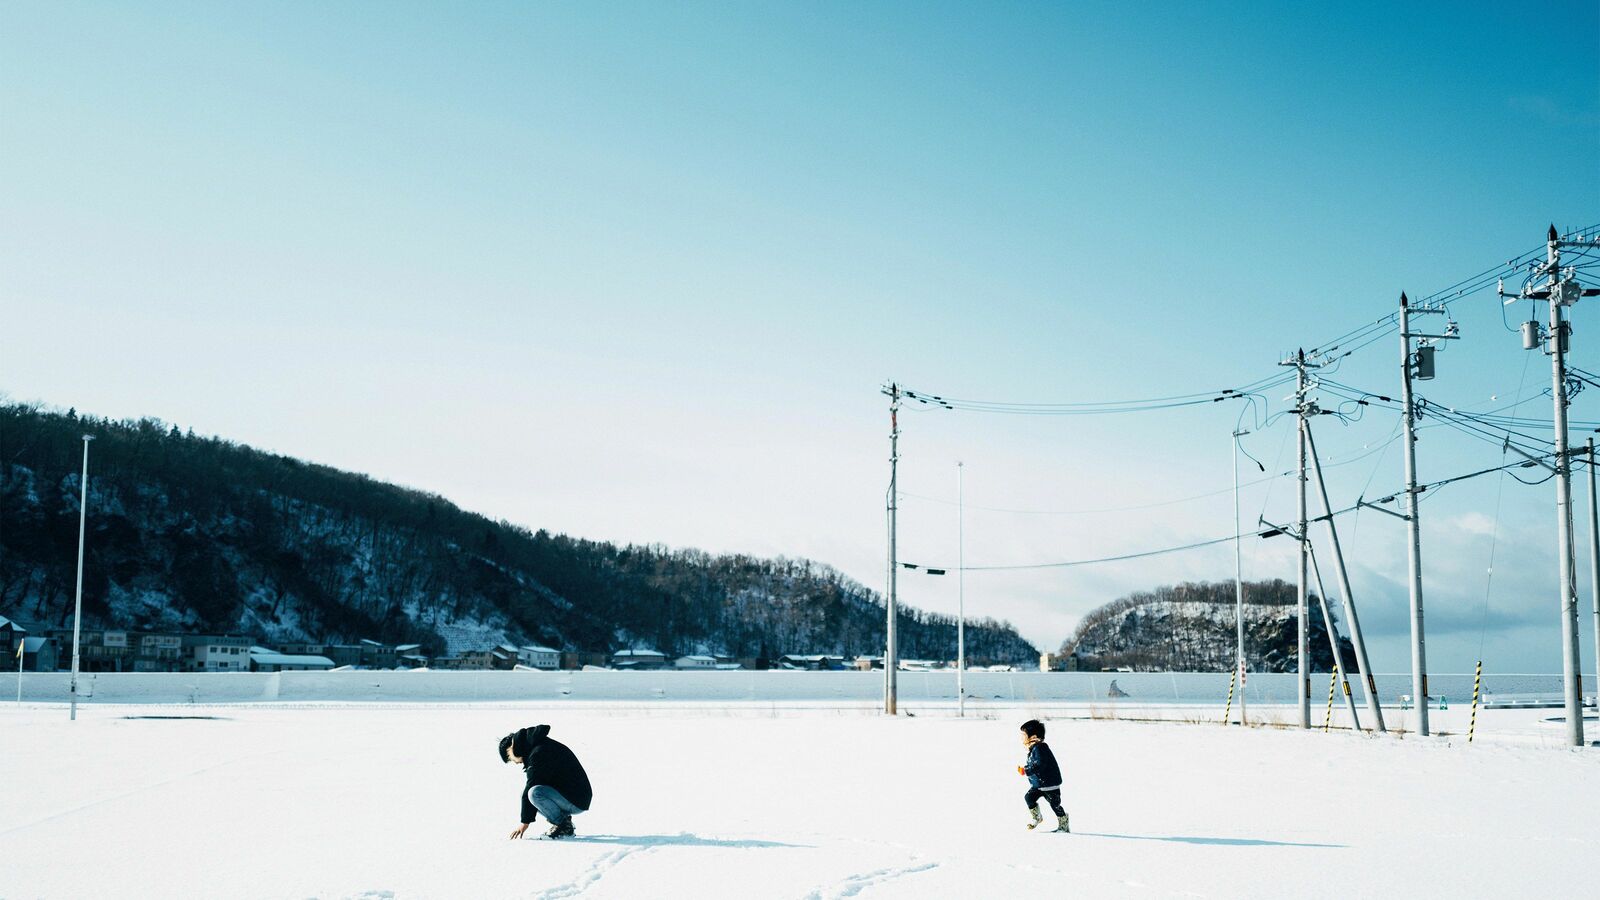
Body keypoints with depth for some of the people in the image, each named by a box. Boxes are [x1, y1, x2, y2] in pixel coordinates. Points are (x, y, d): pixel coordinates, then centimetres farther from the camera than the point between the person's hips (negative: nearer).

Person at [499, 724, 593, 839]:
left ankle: (564, 825, -9)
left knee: (535, 793, -28)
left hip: (577, 802, -10)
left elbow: (529, 791, -14)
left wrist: (525, 822, -7)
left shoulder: (538, 753, -16)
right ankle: (564, 820, 8)